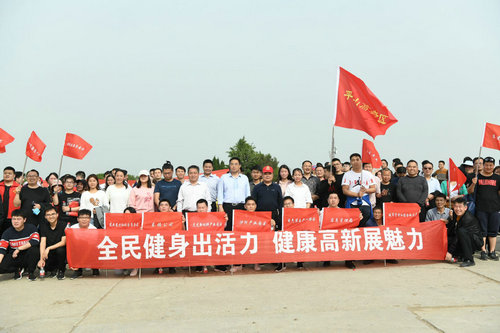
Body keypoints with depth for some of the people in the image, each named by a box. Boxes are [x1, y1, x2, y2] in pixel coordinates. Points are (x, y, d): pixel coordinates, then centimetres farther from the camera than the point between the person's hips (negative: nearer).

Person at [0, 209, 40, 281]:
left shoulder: (31, 227, -8)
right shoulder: (7, 233, -2)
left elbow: (35, 241, -24)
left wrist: (19, 249, -23)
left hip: (28, 257, -2)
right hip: (14, 257, 2)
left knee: (34, 249, -35)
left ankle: (31, 272, -11)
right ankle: (18, 270, 7)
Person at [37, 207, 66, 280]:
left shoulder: (63, 224, -13)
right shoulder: (43, 225, -1)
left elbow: (63, 242, -17)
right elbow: (43, 242, -10)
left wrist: (49, 248, -28)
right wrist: (41, 259, -21)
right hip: (49, 254, 3)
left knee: (60, 250, -35)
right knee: (41, 265, -22)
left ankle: (61, 271, -8)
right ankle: (54, 269, 13)